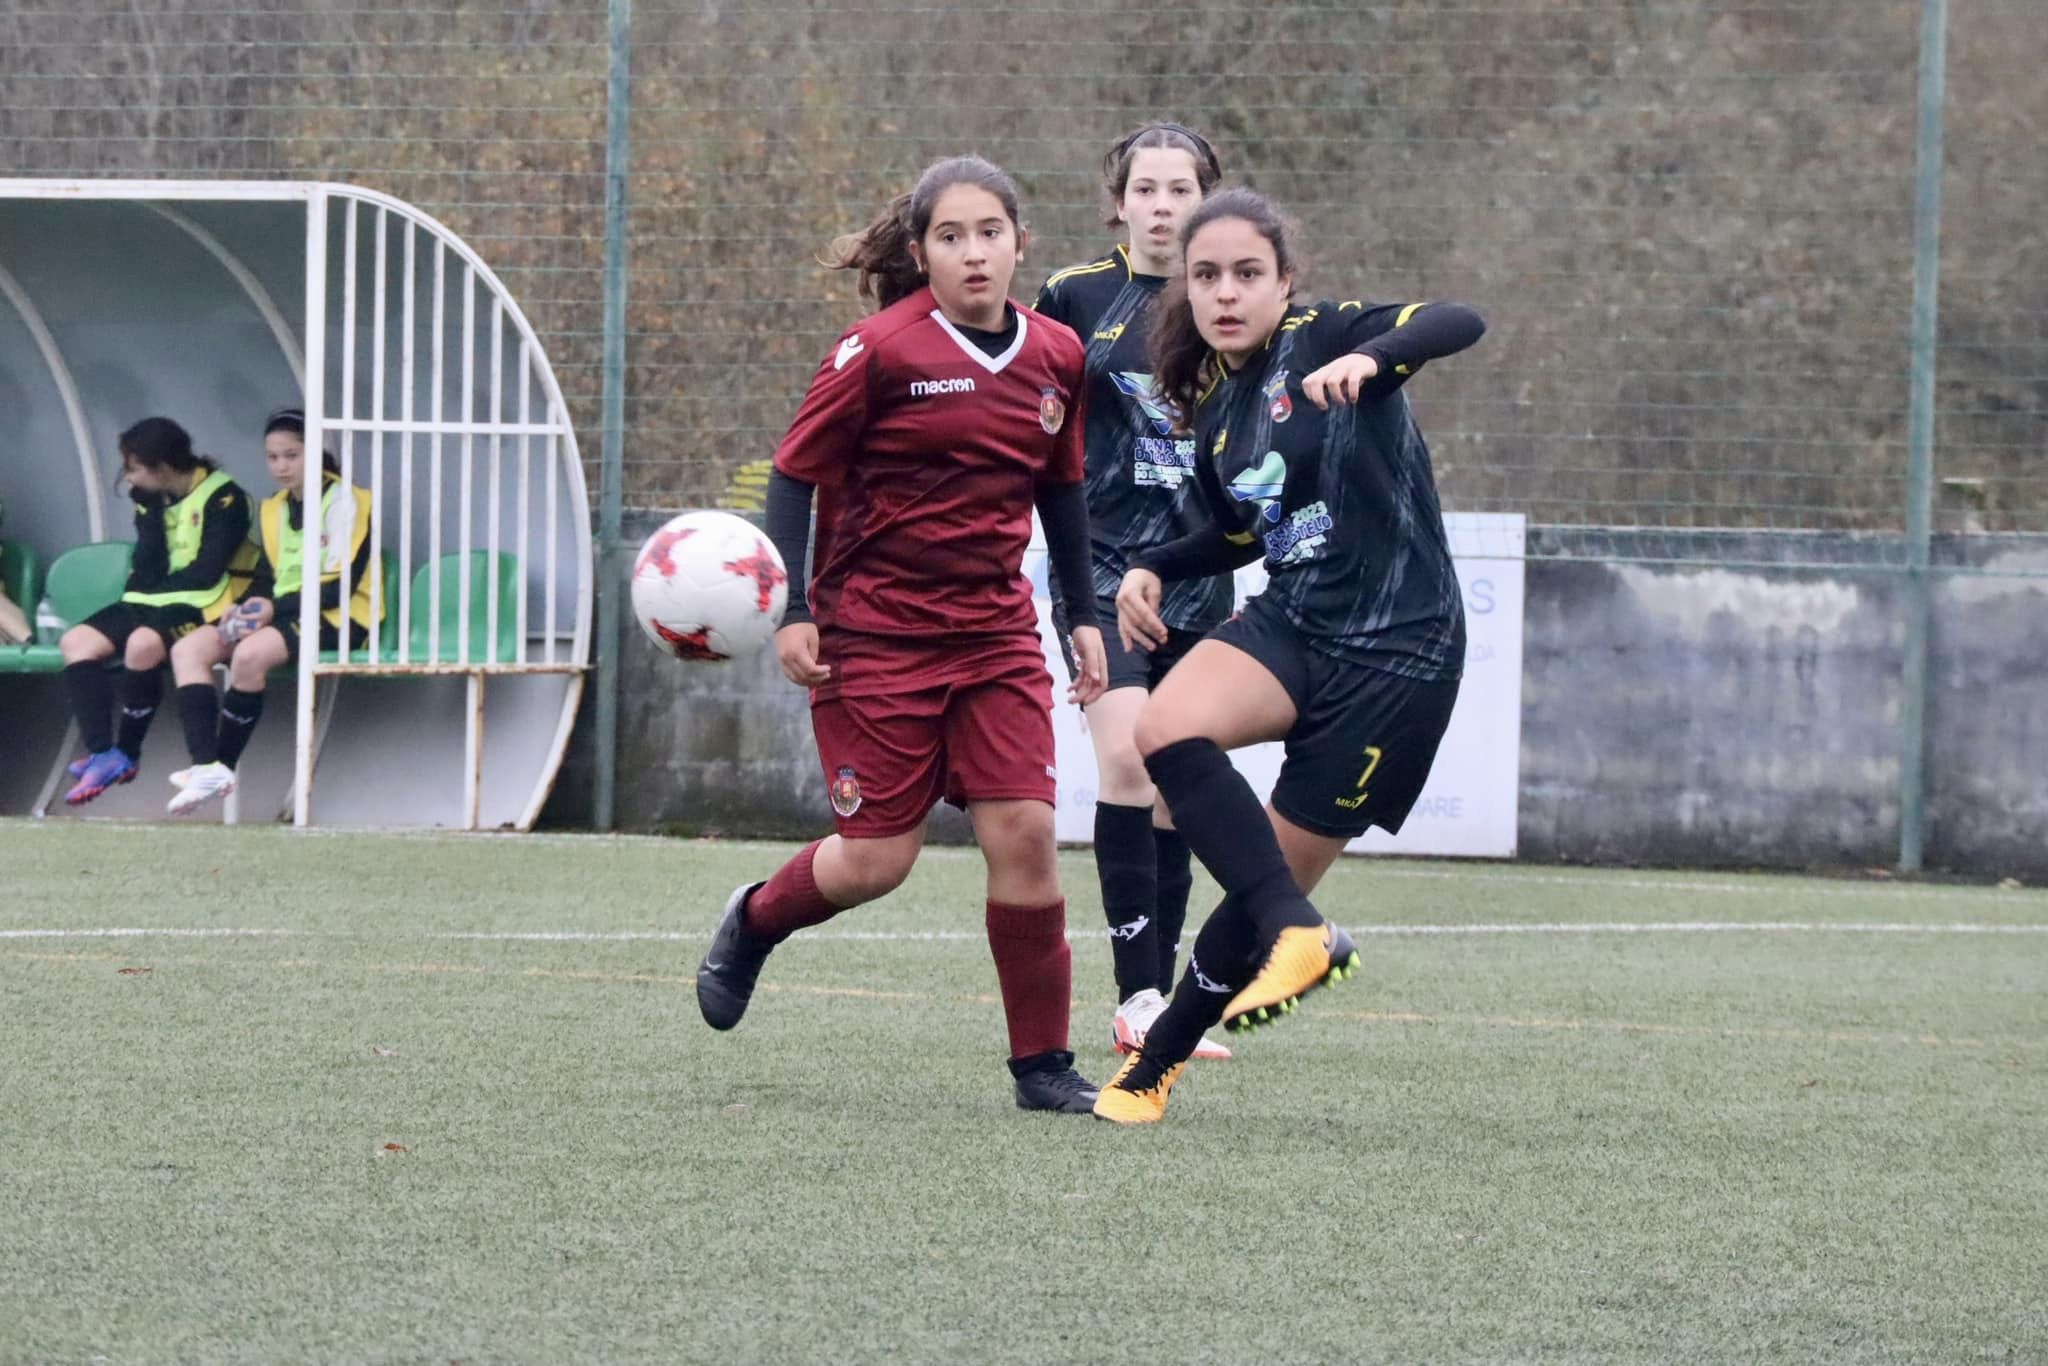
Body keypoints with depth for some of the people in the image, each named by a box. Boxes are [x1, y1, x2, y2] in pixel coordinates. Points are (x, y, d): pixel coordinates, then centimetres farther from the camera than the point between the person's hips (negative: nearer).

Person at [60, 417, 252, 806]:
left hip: (198, 609, -8)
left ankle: (126, 753, -18)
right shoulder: (152, 500, 11)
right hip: (147, 604, 8)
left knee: (142, 643, -36)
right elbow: (148, 572, 0)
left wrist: (153, 584, -1)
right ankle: (102, 754, -26)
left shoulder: (223, 497, -9)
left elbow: (206, 574, -14)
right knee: (76, 642, -13)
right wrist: (152, 509, -8)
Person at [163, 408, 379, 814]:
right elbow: (267, 579, 18)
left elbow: (342, 585, -13)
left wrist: (275, 608, -20)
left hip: (335, 619, -8)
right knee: (187, 649, -12)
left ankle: (224, 765, -23)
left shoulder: (343, 501, -6)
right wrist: (244, 610, -5)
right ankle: (206, 765, -29)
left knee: (251, 653, -35)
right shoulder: (273, 509, 18)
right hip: (282, 613, 8)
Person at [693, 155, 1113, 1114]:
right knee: (878, 859, -2)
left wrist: (1083, 615, 16)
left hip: (995, 630, 4)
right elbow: (796, 474, -7)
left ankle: (1042, 1065, 1)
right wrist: (794, 612, -13)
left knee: (1024, 832, -8)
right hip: (876, 630, -4)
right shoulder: (880, 351, -13)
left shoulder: (1056, 357, 3)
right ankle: (754, 922, 32)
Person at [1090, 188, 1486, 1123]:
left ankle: (1157, 1064, 8)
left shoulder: (1324, 339, -9)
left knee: (1280, 874, -2)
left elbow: (1460, 323, -25)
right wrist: (1152, 570, 8)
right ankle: (1300, 936, -17)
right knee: (1167, 732, -25)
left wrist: (1367, 359, -44)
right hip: (1290, 624, 5)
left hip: (1397, 650, -5)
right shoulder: (1213, 411, 10)